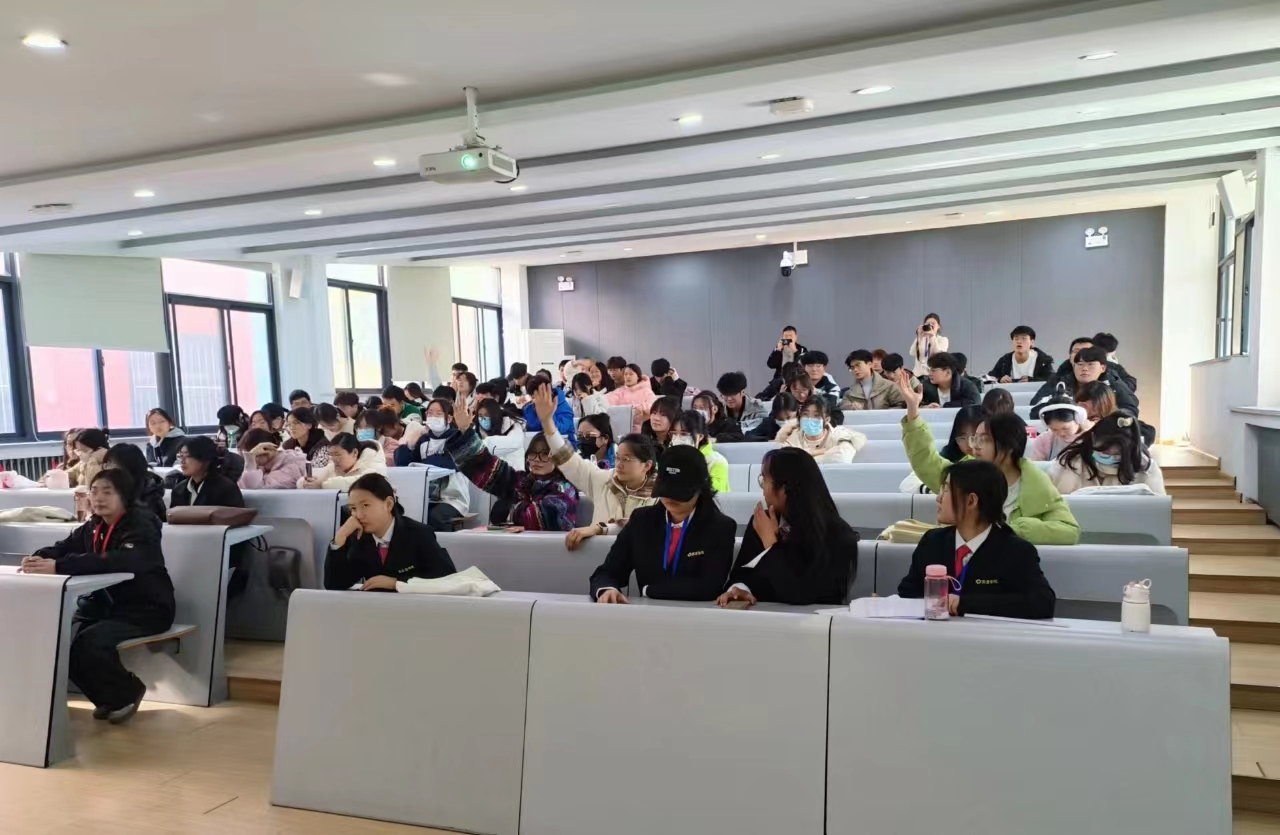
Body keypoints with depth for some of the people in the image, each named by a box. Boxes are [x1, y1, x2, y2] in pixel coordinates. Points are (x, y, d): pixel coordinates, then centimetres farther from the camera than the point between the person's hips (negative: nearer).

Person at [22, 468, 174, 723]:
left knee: (88, 643, -26)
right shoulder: (93, 527, 7)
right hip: (105, 604, 8)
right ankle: (108, 696, 11)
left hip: (145, 609, -8)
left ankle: (127, 693, 3)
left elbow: (122, 561, -36)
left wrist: (58, 567, -43)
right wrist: (39, 559, -22)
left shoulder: (141, 525, -18)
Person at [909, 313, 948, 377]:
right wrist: (919, 337, -12)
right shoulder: (920, 339, 12)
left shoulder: (943, 340, 7)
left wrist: (933, 337, -16)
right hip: (919, 374, 2)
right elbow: (912, 353, -6)